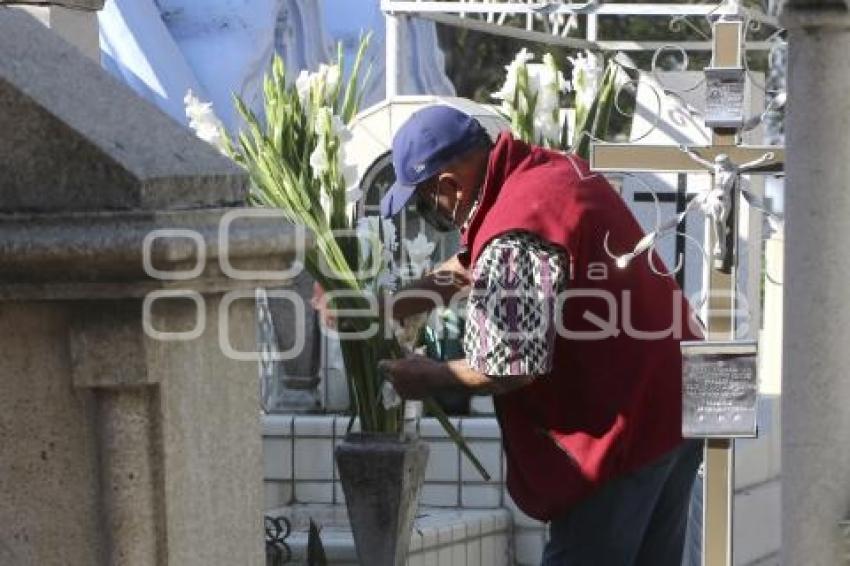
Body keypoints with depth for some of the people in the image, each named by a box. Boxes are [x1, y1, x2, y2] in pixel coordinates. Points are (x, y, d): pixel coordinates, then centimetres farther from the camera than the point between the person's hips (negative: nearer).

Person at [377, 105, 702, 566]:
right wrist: (387, 311, 18)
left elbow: (508, 370, -21)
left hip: (624, 426, -10)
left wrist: (432, 377, -3)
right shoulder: (555, 169, 8)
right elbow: (468, 266, 21)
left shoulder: (512, 241, -23)